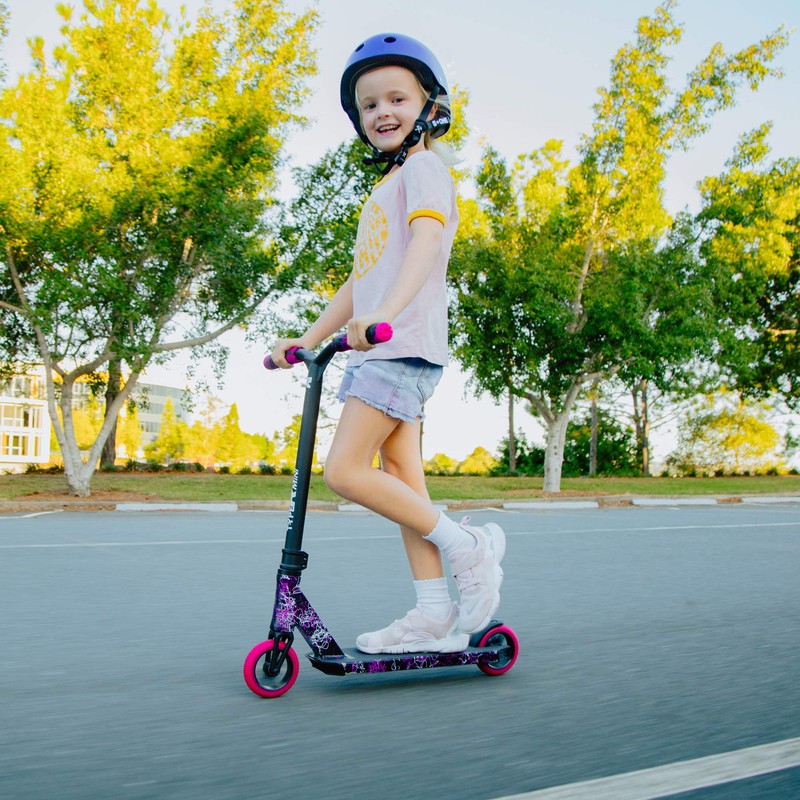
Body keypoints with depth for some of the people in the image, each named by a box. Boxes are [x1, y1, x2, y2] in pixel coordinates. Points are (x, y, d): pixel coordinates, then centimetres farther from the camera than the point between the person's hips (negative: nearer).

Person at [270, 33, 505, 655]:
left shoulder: (423, 168, -2)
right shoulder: (386, 189, 27)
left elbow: (427, 239, -23)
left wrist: (384, 313, -40)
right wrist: (306, 340, 24)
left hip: (403, 345, -10)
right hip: (380, 351, 10)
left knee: (345, 471, -15)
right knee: (400, 482, 6)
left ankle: (466, 547, -6)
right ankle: (434, 614, 9)